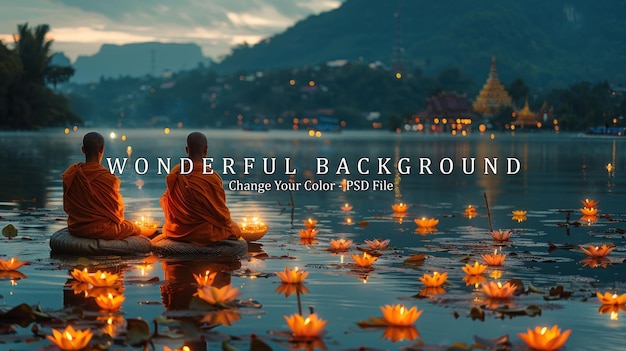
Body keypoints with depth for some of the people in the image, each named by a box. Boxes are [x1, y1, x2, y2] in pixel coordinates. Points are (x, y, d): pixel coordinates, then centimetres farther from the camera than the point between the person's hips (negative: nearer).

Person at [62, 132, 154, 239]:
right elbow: (116, 209, -10)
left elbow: (67, 207, 5)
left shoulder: (69, 175, -7)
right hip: (101, 230, -6)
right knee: (135, 228, 21)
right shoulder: (109, 179, -23)